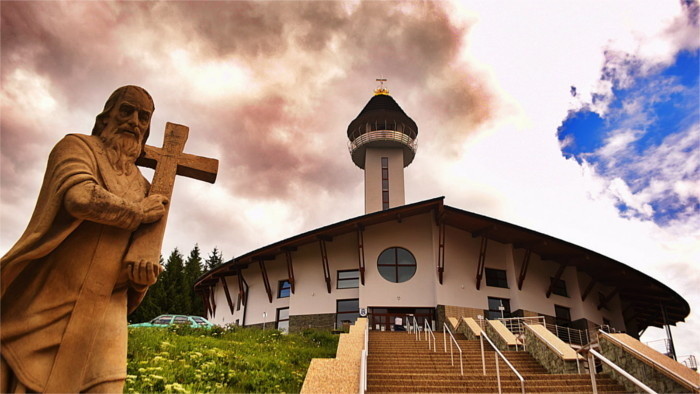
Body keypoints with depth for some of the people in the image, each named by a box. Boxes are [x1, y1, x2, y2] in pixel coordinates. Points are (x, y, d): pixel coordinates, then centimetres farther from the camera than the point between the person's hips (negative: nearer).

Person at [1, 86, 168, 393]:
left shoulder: (144, 188, 15)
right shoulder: (77, 146, 1)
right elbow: (79, 196, -21)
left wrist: (142, 275, -9)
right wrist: (138, 213, -7)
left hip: (103, 312, 4)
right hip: (43, 304, -4)